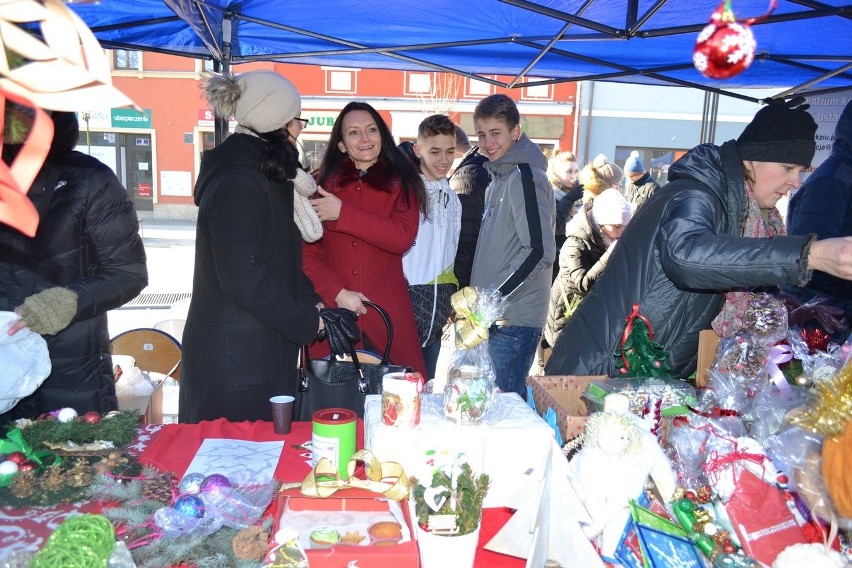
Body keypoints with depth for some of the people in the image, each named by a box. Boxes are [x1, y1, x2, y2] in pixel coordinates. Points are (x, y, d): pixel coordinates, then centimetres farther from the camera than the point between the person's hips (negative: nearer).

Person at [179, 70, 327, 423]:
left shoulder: (264, 176, 14)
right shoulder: (238, 183, -19)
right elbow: (244, 277, -24)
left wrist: (310, 302, 6)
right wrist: (307, 321, -15)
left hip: (263, 352, 10)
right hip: (235, 360, -10)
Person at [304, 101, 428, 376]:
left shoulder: (401, 182, 5)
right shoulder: (321, 184, 6)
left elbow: (402, 238, -12)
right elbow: (308, 252, 2)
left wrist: (343, 213, -16)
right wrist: (338, 293, -12)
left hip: (388, 315, 0)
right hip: (332, 313, 1)